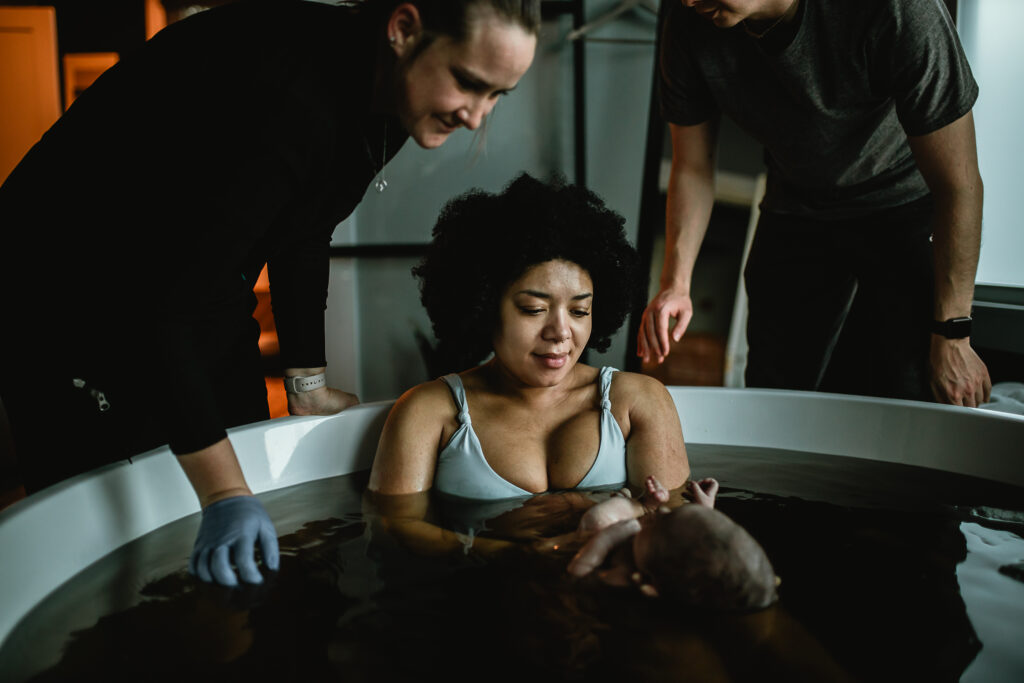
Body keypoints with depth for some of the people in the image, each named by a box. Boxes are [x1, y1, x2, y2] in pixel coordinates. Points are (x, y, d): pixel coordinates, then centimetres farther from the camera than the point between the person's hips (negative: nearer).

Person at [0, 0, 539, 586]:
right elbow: (161, 305, -36)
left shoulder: (384, 96, -8)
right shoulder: (284, 98, -36)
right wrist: (223, 490, -36)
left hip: (203, 299, 8)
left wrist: (308, 383, 8)